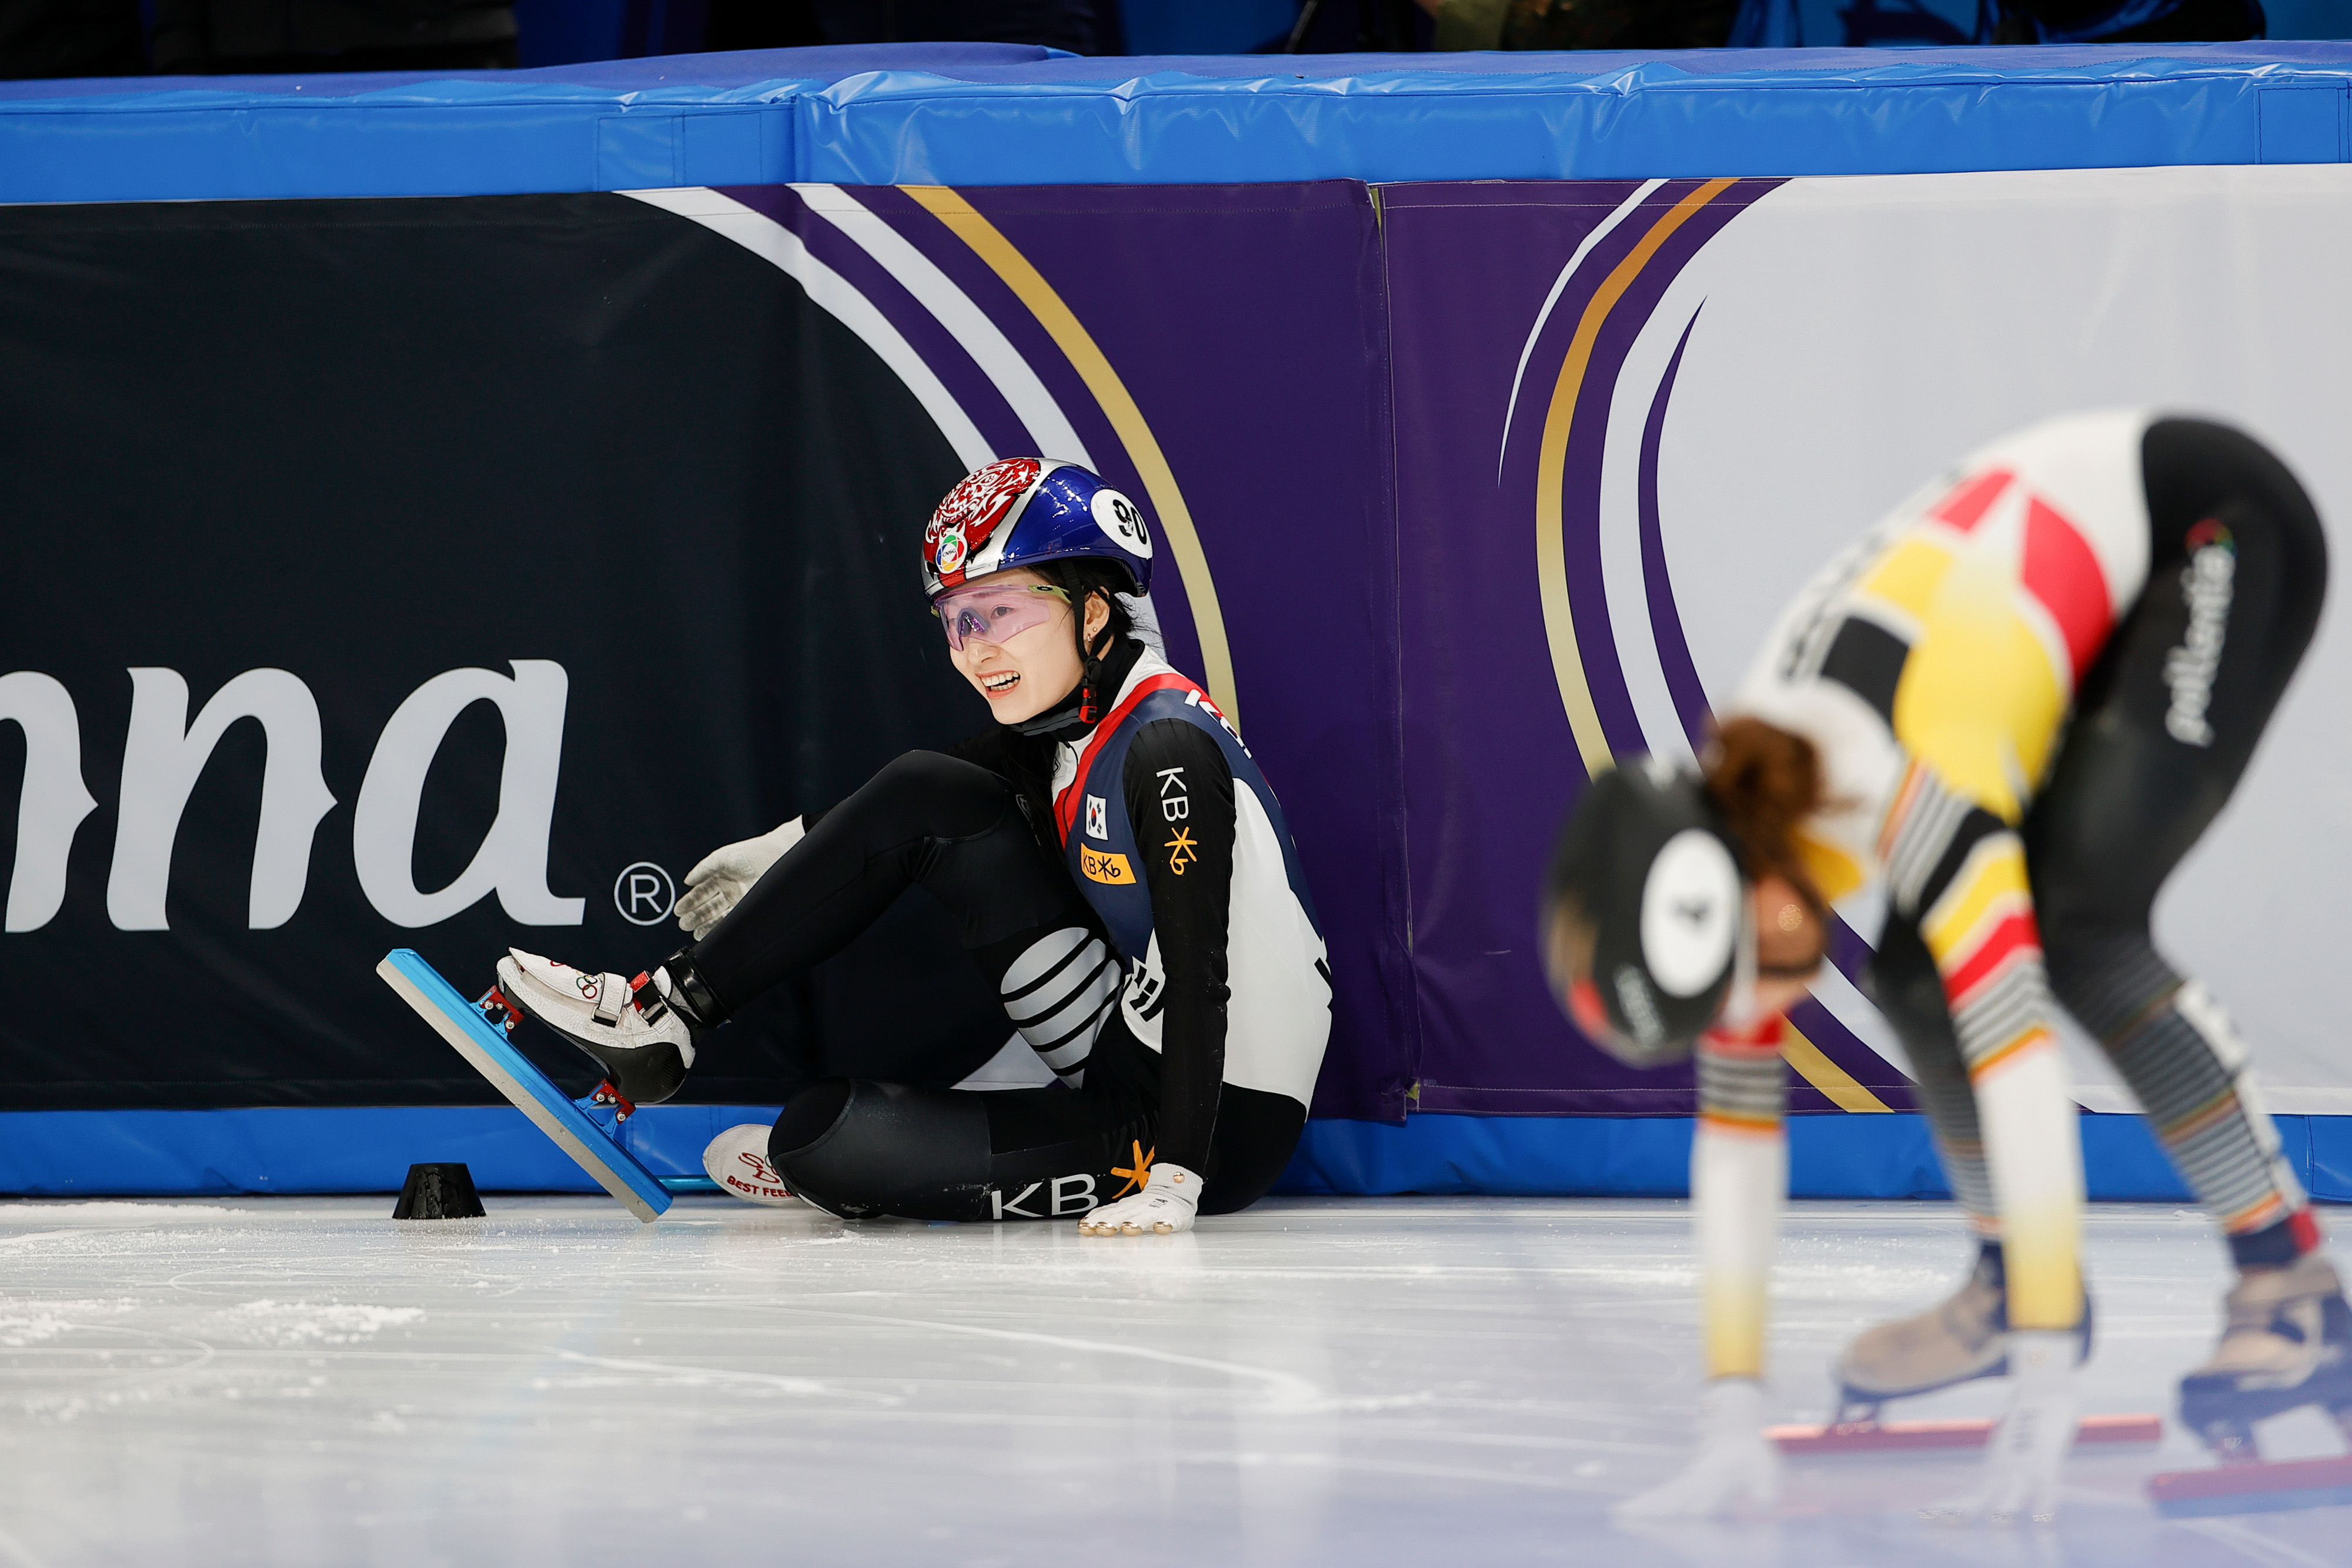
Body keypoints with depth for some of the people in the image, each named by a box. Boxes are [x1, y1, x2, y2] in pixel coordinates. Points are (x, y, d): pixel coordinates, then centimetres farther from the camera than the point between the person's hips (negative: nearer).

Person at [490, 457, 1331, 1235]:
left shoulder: (1168, 750, -21)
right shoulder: (1059, 726, 5)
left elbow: (1200, 979, -28)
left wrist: (1173, 1183, -35)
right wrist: (774, 853, 16)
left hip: (1217, 1123, -8)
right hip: (1125, 1057, 8)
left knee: (822, 1140, -16)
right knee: (923, 799, 1)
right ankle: (670, 1013, 6)